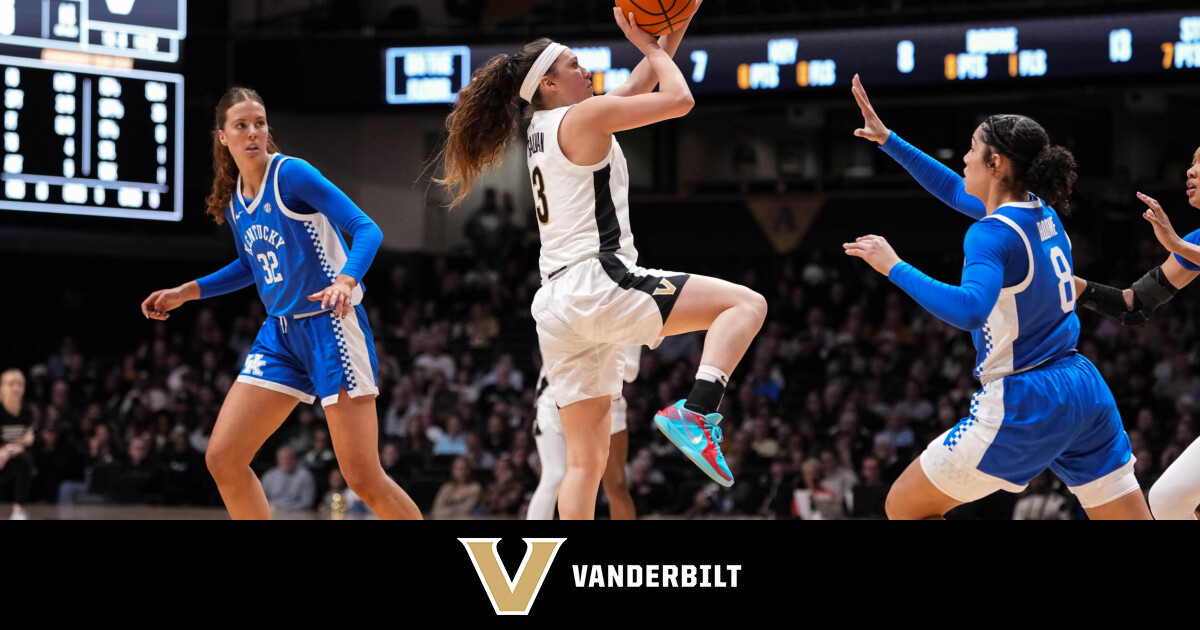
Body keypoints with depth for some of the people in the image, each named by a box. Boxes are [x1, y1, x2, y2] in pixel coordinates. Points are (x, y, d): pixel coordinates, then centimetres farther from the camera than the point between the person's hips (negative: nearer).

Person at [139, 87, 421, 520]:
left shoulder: (291, 174, -13)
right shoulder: (233, 199, 8)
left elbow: (367, 229, -17)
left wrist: (346, 280, -34)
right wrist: (186, 292, 21)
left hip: (331, 326, -7)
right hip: (281, 333, 7)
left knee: (364, 478, -11)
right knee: (222, 459, -3)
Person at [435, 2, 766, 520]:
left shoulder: (546, 128, 22)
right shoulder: (582, 117, -3)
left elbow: (636, 90, 31)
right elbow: (679, 99, -3)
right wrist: (650, 46, 12)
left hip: (558, 309, 9)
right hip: (599, 286, -9)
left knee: (585, 461, 8)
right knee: (746, 304, -9)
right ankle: (696, 413, -28)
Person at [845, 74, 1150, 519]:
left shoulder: (992, 234, -16)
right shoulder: (1041, 211, 9)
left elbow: (970, 310, -35)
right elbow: (955, 192, 26)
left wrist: (895, 267, -26)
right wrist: (887, 140, 27)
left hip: (1021, 402, -8)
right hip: (1085, 391, 8)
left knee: (903, 506, 6)